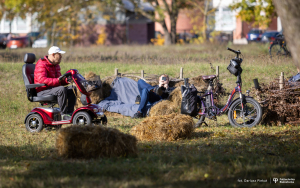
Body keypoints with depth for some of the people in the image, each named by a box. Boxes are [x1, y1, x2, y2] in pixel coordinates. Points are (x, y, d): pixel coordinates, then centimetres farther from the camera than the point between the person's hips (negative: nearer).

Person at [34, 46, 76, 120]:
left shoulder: (56, 65, 17)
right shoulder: (42, 64, -14)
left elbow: (59, 80, 22)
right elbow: (42, 80, -27)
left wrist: (67, 80, -1)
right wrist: (57, 80, -34)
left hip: (52, 89, 9)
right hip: (42, 91, -9)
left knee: (72, 89, -5)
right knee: (62, 89, -33)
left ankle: (70, 113, -8)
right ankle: (64, 114, -29)